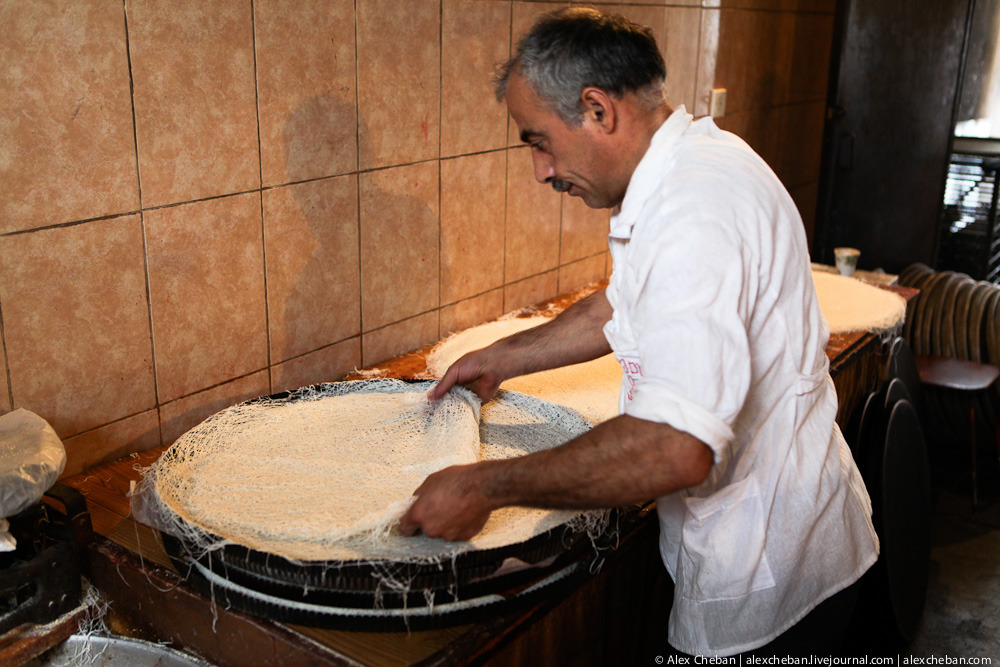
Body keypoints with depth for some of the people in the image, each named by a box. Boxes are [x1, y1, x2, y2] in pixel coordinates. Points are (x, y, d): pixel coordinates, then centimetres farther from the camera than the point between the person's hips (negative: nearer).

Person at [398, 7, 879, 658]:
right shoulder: (695, 162, 4)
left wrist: (485, 488, -31)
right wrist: (503, 358, 19)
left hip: (764, 575, -9)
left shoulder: (695, 212, -31)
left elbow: (677, 448, -40)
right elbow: (625, 307, 18)